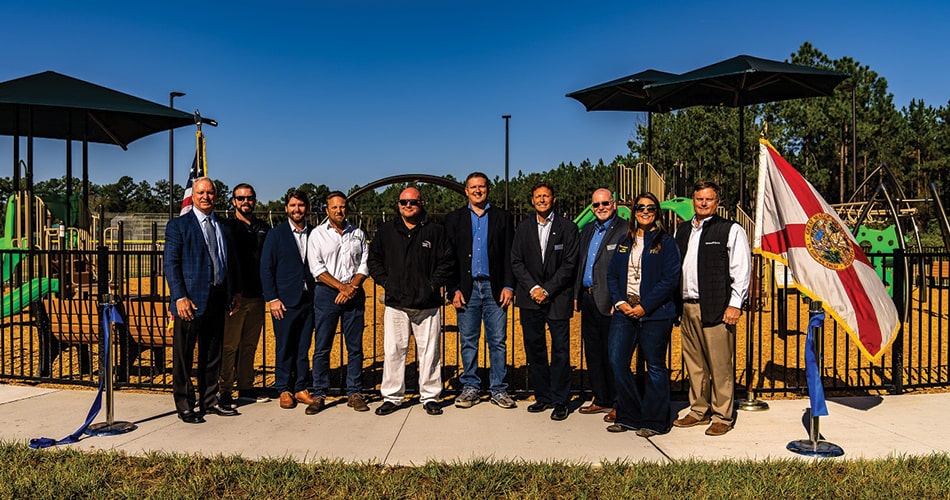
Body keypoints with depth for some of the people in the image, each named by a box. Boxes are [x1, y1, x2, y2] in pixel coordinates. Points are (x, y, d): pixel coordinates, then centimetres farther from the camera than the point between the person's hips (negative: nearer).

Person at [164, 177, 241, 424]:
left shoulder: (223, 227, 14)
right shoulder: (178, 225, -3)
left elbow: (231, 262, 19)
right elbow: (171, 264, -8)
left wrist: (236, 291, 10)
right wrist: (180, 297, -16)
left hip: (217, 299, 6)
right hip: (191, 299, -6)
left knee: (212, 354, 14)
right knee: (184, 356, 2)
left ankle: (209, 400, 26)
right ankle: (185, 406, 13)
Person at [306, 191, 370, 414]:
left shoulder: (357, 233, 12)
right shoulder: (318, 234, 4)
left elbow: (364, 264, 7)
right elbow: (317, 268, -4)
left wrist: (352, 287, -9)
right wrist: (341, 287, -11)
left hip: (354, 294, 2)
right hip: (327, 294, -2)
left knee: (355, 347, 4)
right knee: (322, 347, 0)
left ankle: (354, 393, 12)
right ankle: (318, 395, 9)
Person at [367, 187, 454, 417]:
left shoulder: (435, 231, 4)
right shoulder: (386, 231, 9)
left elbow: (446, 262, 5)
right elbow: (373, 259, 14)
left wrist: (434, 284, -4)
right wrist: (385, 282, 2)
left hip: (427, 304, -1)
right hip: (396, 303, 1)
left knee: (429, 351, 4)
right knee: (393, 351, 4)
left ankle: (430, 396, 16)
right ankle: (392, 396, 16)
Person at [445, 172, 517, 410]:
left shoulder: (502, 217, 9)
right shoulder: (455, 219, 10)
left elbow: (509, 255, 5)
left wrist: (509, 286, -5)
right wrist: (454, 289, -2)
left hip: (495, 288, 0)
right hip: (467, 288, 1)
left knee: (498, 341, 2)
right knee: (468, 342, 6)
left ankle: (498, 390, 11)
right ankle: (470, 388, 16)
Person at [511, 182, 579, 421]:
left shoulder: (568, 228, 1)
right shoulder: (523, 228, 10)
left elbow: (569, 264, -4)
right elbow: (516, 262, 5)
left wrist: (547, 290, -11)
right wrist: (533, 288, -7)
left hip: (558, 298, -3)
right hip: (530, 298, 3)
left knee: (561, 350, 0)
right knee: (534, 349, 7)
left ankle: (560, 401, 10)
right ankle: (543, 396, 20)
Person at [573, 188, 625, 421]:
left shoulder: (624, 230, -8)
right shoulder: (587, 230, 16)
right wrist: (576, 295, 13)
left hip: (609, 302, -8)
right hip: (588, 299, 8)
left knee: (612, 354, 0)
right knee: (592, 352, 14)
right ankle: (600, 399, 26)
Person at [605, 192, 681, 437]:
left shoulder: (666, 242, -1)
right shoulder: (625, 241, 14)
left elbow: (670, 279, -8)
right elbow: (612, 275, 13)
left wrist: (644, 306, -13)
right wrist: (620, 302, -4)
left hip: (654, 313, -4)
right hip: (624, 311, 5)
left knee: (655, 366, 4)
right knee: (617, 362, -1)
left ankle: (654, 421, 16)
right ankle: (629, 416, 14)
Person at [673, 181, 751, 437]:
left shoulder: (732, 230, -1)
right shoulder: (682, 230, 16)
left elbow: (741, 270, -4)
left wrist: (735, 304, -10)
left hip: (716, 308, -6)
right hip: (687, 307, 6)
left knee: (720, 365, -2)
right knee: (694, 364, 13)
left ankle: (723, 416, 11)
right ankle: (699, 411, 25)